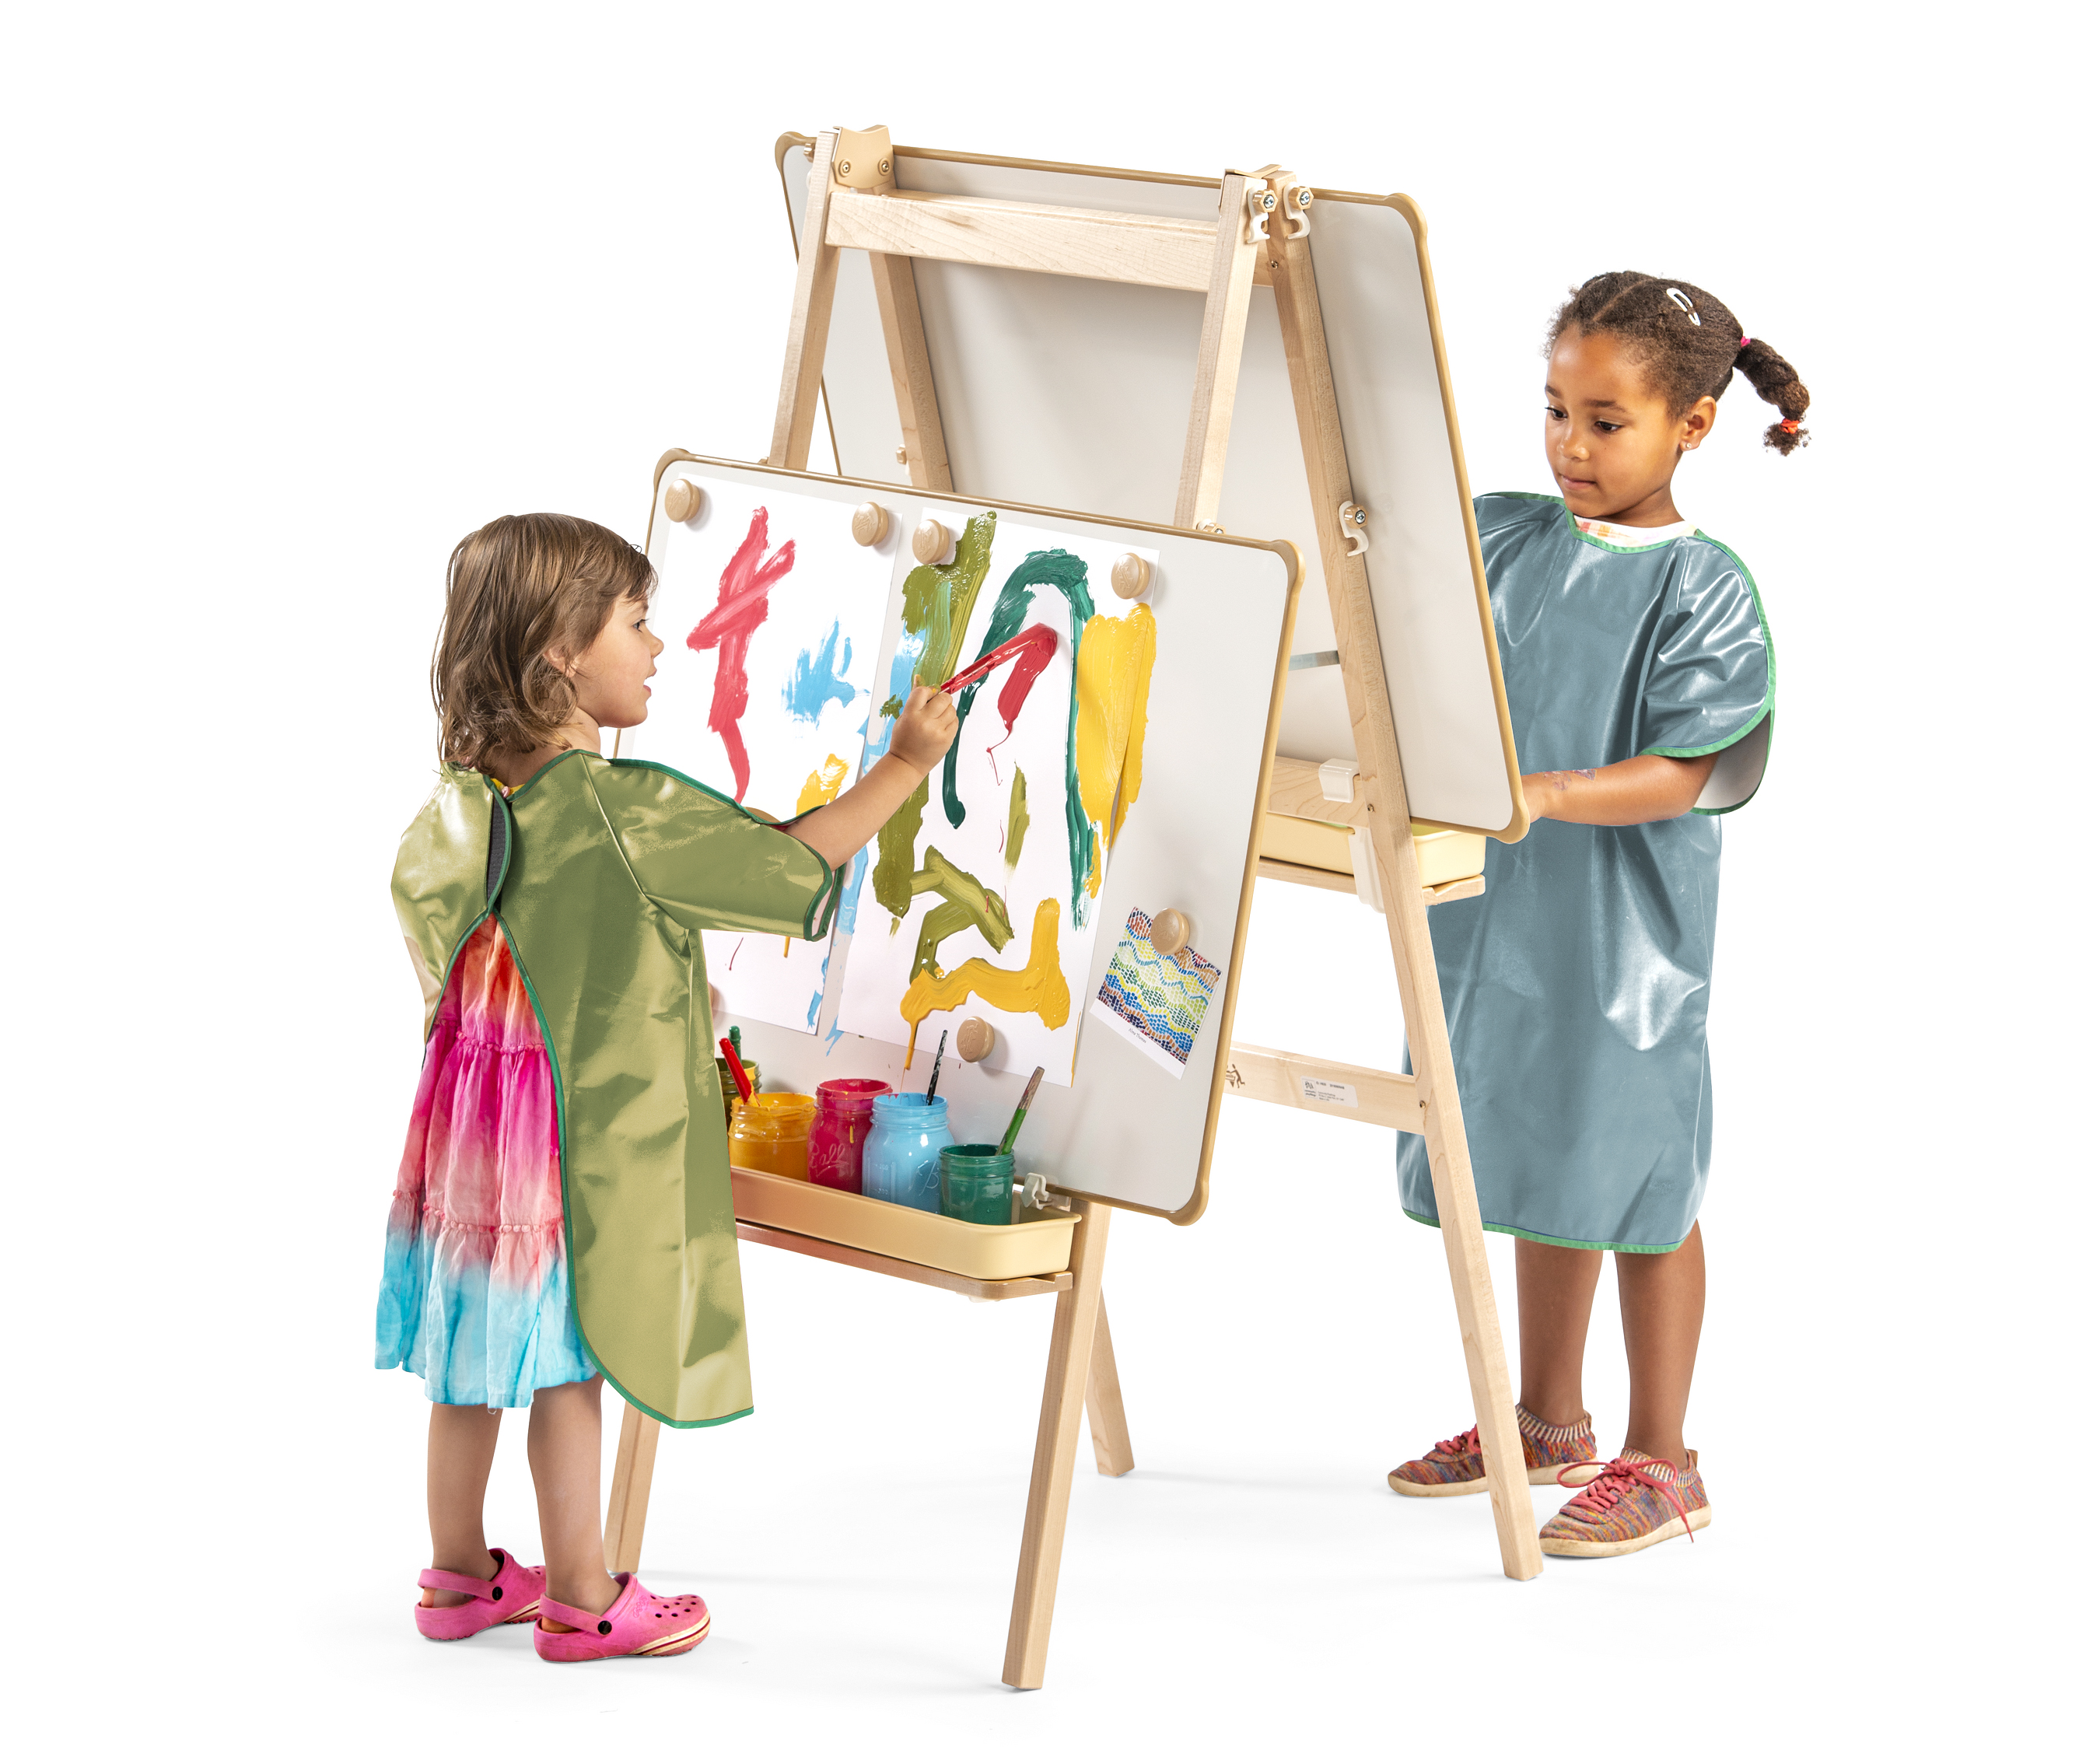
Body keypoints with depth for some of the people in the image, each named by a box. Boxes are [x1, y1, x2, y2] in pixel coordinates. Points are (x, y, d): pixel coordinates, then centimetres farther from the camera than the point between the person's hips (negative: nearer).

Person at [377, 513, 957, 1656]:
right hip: (588, 1141, -7)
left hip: (470, 1127, 7)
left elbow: (415, 890, 17)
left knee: (475, 1362, 16)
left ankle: (460, 1575, 28)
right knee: (566, 1369, 4)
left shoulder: (462, 801, 1)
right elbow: (795, 870, -18)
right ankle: (580, 1600, 15)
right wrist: (905, 767, -8)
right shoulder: (628, 814, -22)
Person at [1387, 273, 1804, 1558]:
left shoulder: (1702, 586, -12)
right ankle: (1550, 1420, 33)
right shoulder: (1497, 537, 4)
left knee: (1639, 1178, 3)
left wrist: (1546, 795, -30)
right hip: (1501, 912, 6)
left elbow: (1689, 773, -18)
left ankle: (1661, 1461, 14)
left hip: (1627, 932, -6)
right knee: (1540, 1157, 17)